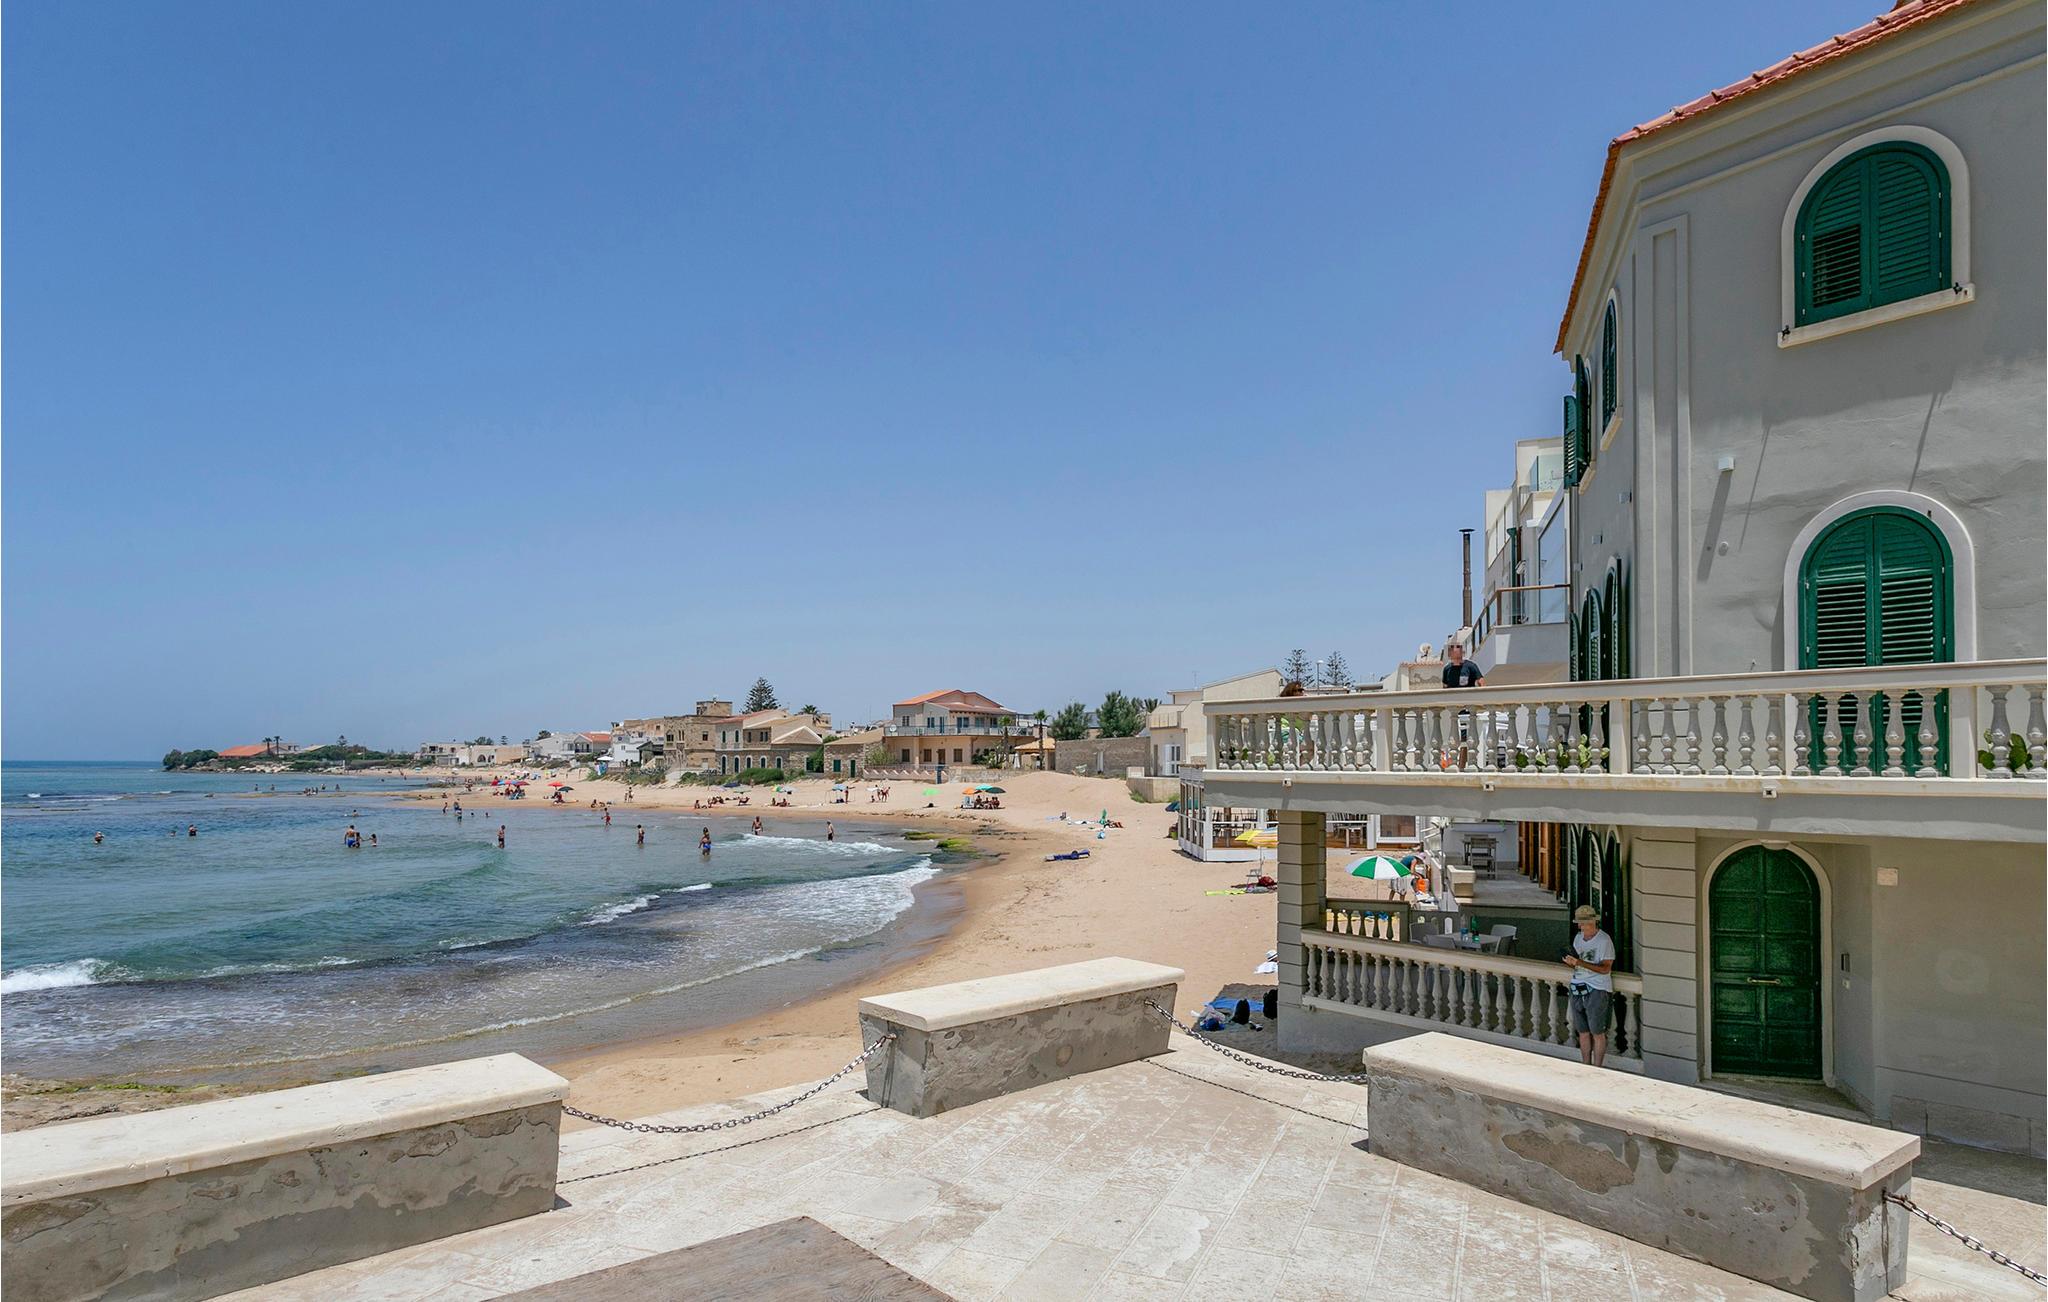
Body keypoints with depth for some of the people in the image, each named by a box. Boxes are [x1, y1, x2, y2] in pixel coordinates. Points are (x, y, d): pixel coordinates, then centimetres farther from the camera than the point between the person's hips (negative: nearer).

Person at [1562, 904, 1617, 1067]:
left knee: (1597, 1033, 0)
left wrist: (1580, 963, -26)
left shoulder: (1604, 940, -10)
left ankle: (1597, 1070, 9)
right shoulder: (1578, 938, 12)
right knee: (1583, 1032, 11)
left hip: (1597, 990, -6)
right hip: (1577, 989, 6)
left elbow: (1605, 968, -17)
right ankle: (1586, 1067, 21)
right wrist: (1570, 963, -6)